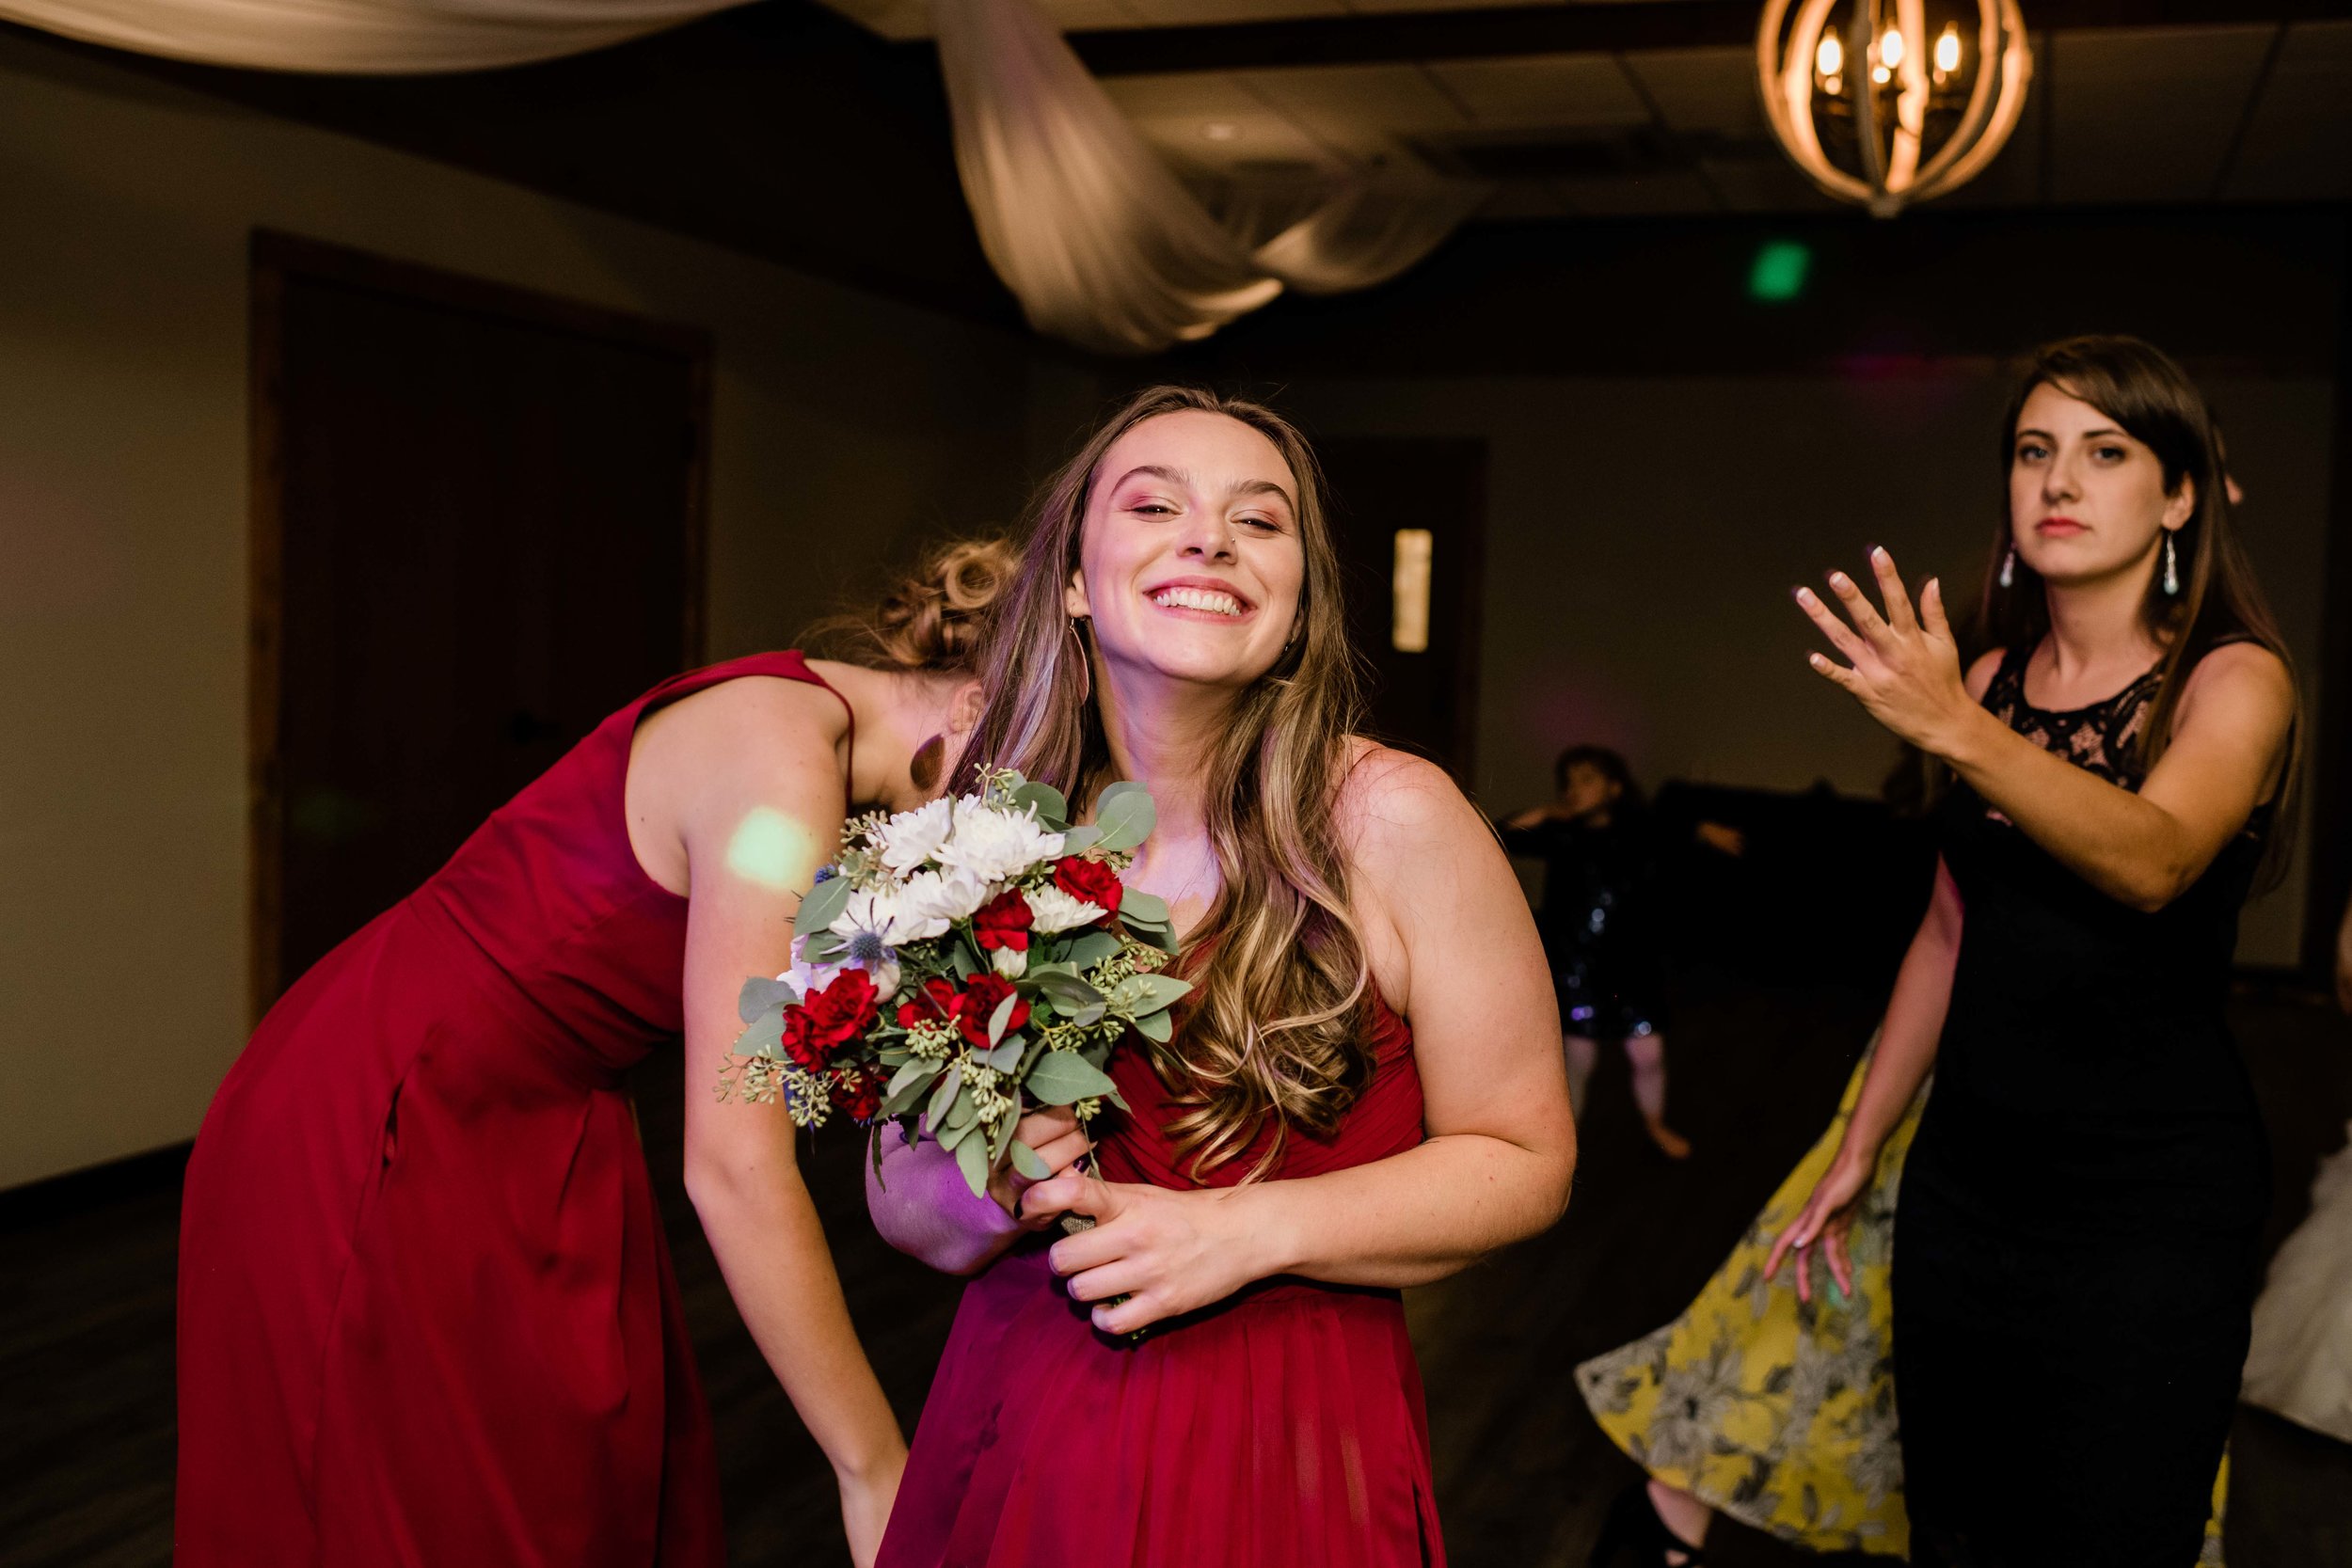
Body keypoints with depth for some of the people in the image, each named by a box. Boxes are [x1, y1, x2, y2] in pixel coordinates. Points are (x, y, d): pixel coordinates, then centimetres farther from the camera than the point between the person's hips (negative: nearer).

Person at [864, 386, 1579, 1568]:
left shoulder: (1394, 823, -13)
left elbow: (1523, 1159, -7)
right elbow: (899, 1199, 4)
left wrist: (1251, 1231, -18)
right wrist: (988, 1198, -18)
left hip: (1291, 1445, -2)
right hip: (1020, 1435, 3)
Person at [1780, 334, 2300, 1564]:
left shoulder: (2234, 678, -8)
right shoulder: (1990, 677, 6)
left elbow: (2151, 861, -29)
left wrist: (1955, 732, -44)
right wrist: (1859, 1148, 16)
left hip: (2149, 1197, -4)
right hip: (1966, 1173, 5)